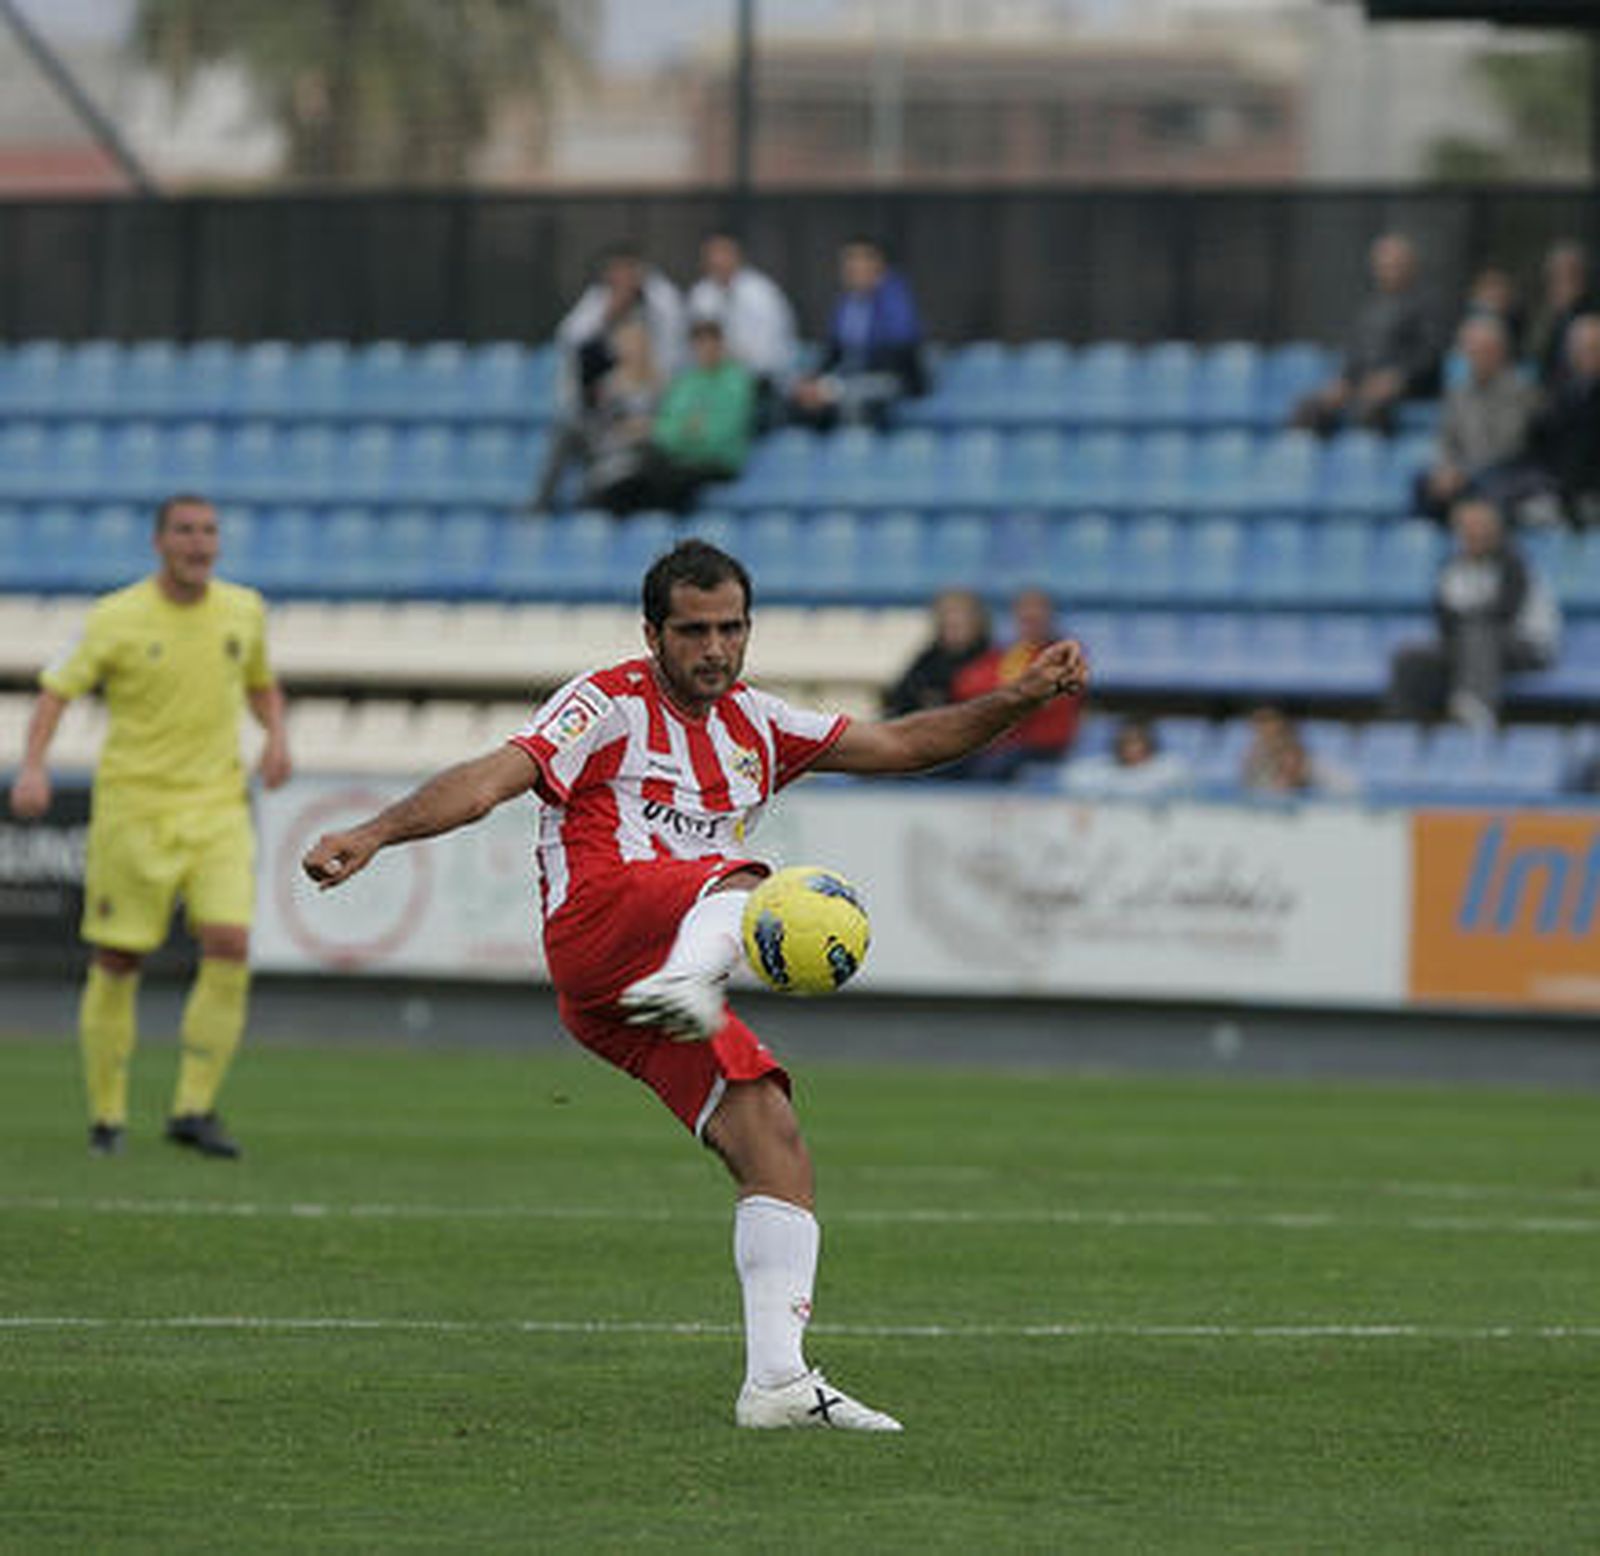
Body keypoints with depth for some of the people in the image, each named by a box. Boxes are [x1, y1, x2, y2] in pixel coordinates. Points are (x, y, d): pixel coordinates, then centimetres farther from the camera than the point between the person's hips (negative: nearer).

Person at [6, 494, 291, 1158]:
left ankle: (194, 1110, -5)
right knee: (118, 962, 0)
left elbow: (262, 684, 24)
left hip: (218, 808, 3)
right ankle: (107, 1116, 15)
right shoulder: (117, 618, -6)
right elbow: (56, 690, -10)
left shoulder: (243, 610, 7)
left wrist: (277, 736, 3)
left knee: (229, 947, -14)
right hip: (133, 805, -3)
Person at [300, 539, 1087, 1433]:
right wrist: (374, 835, -21)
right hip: (597, 929, -6)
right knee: (748, 882, -32)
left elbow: (900, 746, 28)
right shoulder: (610, 705, 5)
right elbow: (492, 780, -7)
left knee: (779, 1151, -7)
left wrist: (1020, 700, 16)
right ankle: (688, 982, -66)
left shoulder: (756, 726, 25)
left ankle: (779, 1379, -10)